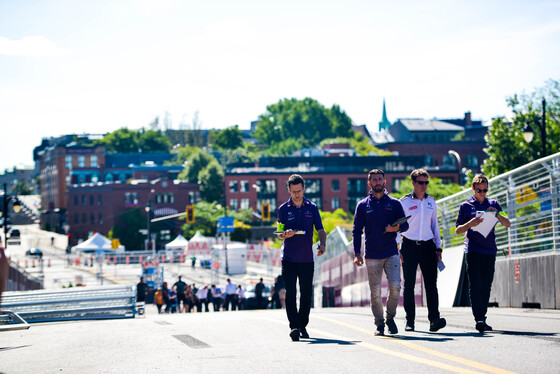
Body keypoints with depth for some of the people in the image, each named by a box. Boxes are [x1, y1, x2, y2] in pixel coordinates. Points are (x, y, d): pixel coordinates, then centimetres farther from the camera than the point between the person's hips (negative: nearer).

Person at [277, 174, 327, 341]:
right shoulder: (283, 209, 4)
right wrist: (286, 234, -20)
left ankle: (302, 326, 19)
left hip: (307, 259, 2)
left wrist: (322, 244, -13)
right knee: (290, 294, -8)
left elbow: (320, 230, 7)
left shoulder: (312, 208, 7)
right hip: (289, 258, -2)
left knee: (306, 294, 7)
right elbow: (279, 234, 4)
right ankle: (294, 327, -10)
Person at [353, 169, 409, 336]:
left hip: (391, 253, 0)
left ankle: (390, 317, 8)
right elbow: (357, 231, 7)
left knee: (395, 286, -13)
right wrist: (357, 253, -3)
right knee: (375, 292, 0)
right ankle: (379, 323, 13)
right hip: (372, 256, 0)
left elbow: (405, 225, 9)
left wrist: (396, 228, -15)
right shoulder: (363, 206, 8)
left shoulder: (394, 203, 8)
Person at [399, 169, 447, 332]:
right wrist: (398, 249, -4)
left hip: (428, 245, 3)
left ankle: (434, 319, -15)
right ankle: (410, 321, 8)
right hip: (410, 246, -3)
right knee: (409, 285, 1)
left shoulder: (431, 201, 11)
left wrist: (438, 247, 13)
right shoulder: (405, 202, 0)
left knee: (431, 283, -8)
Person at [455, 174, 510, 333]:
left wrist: (497, 214, -11)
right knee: (475, 285, -12)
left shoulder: (493, 204, 13)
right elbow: (458, 230, 6)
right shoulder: (466, 206, 7)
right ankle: (479, 319, -19)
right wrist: (470, 224, -14)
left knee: (486, 286, 5)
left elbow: (507, 224, 9)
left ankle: (482, 318, 14)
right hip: (473, 251, -3)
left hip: (490, 251, 3)